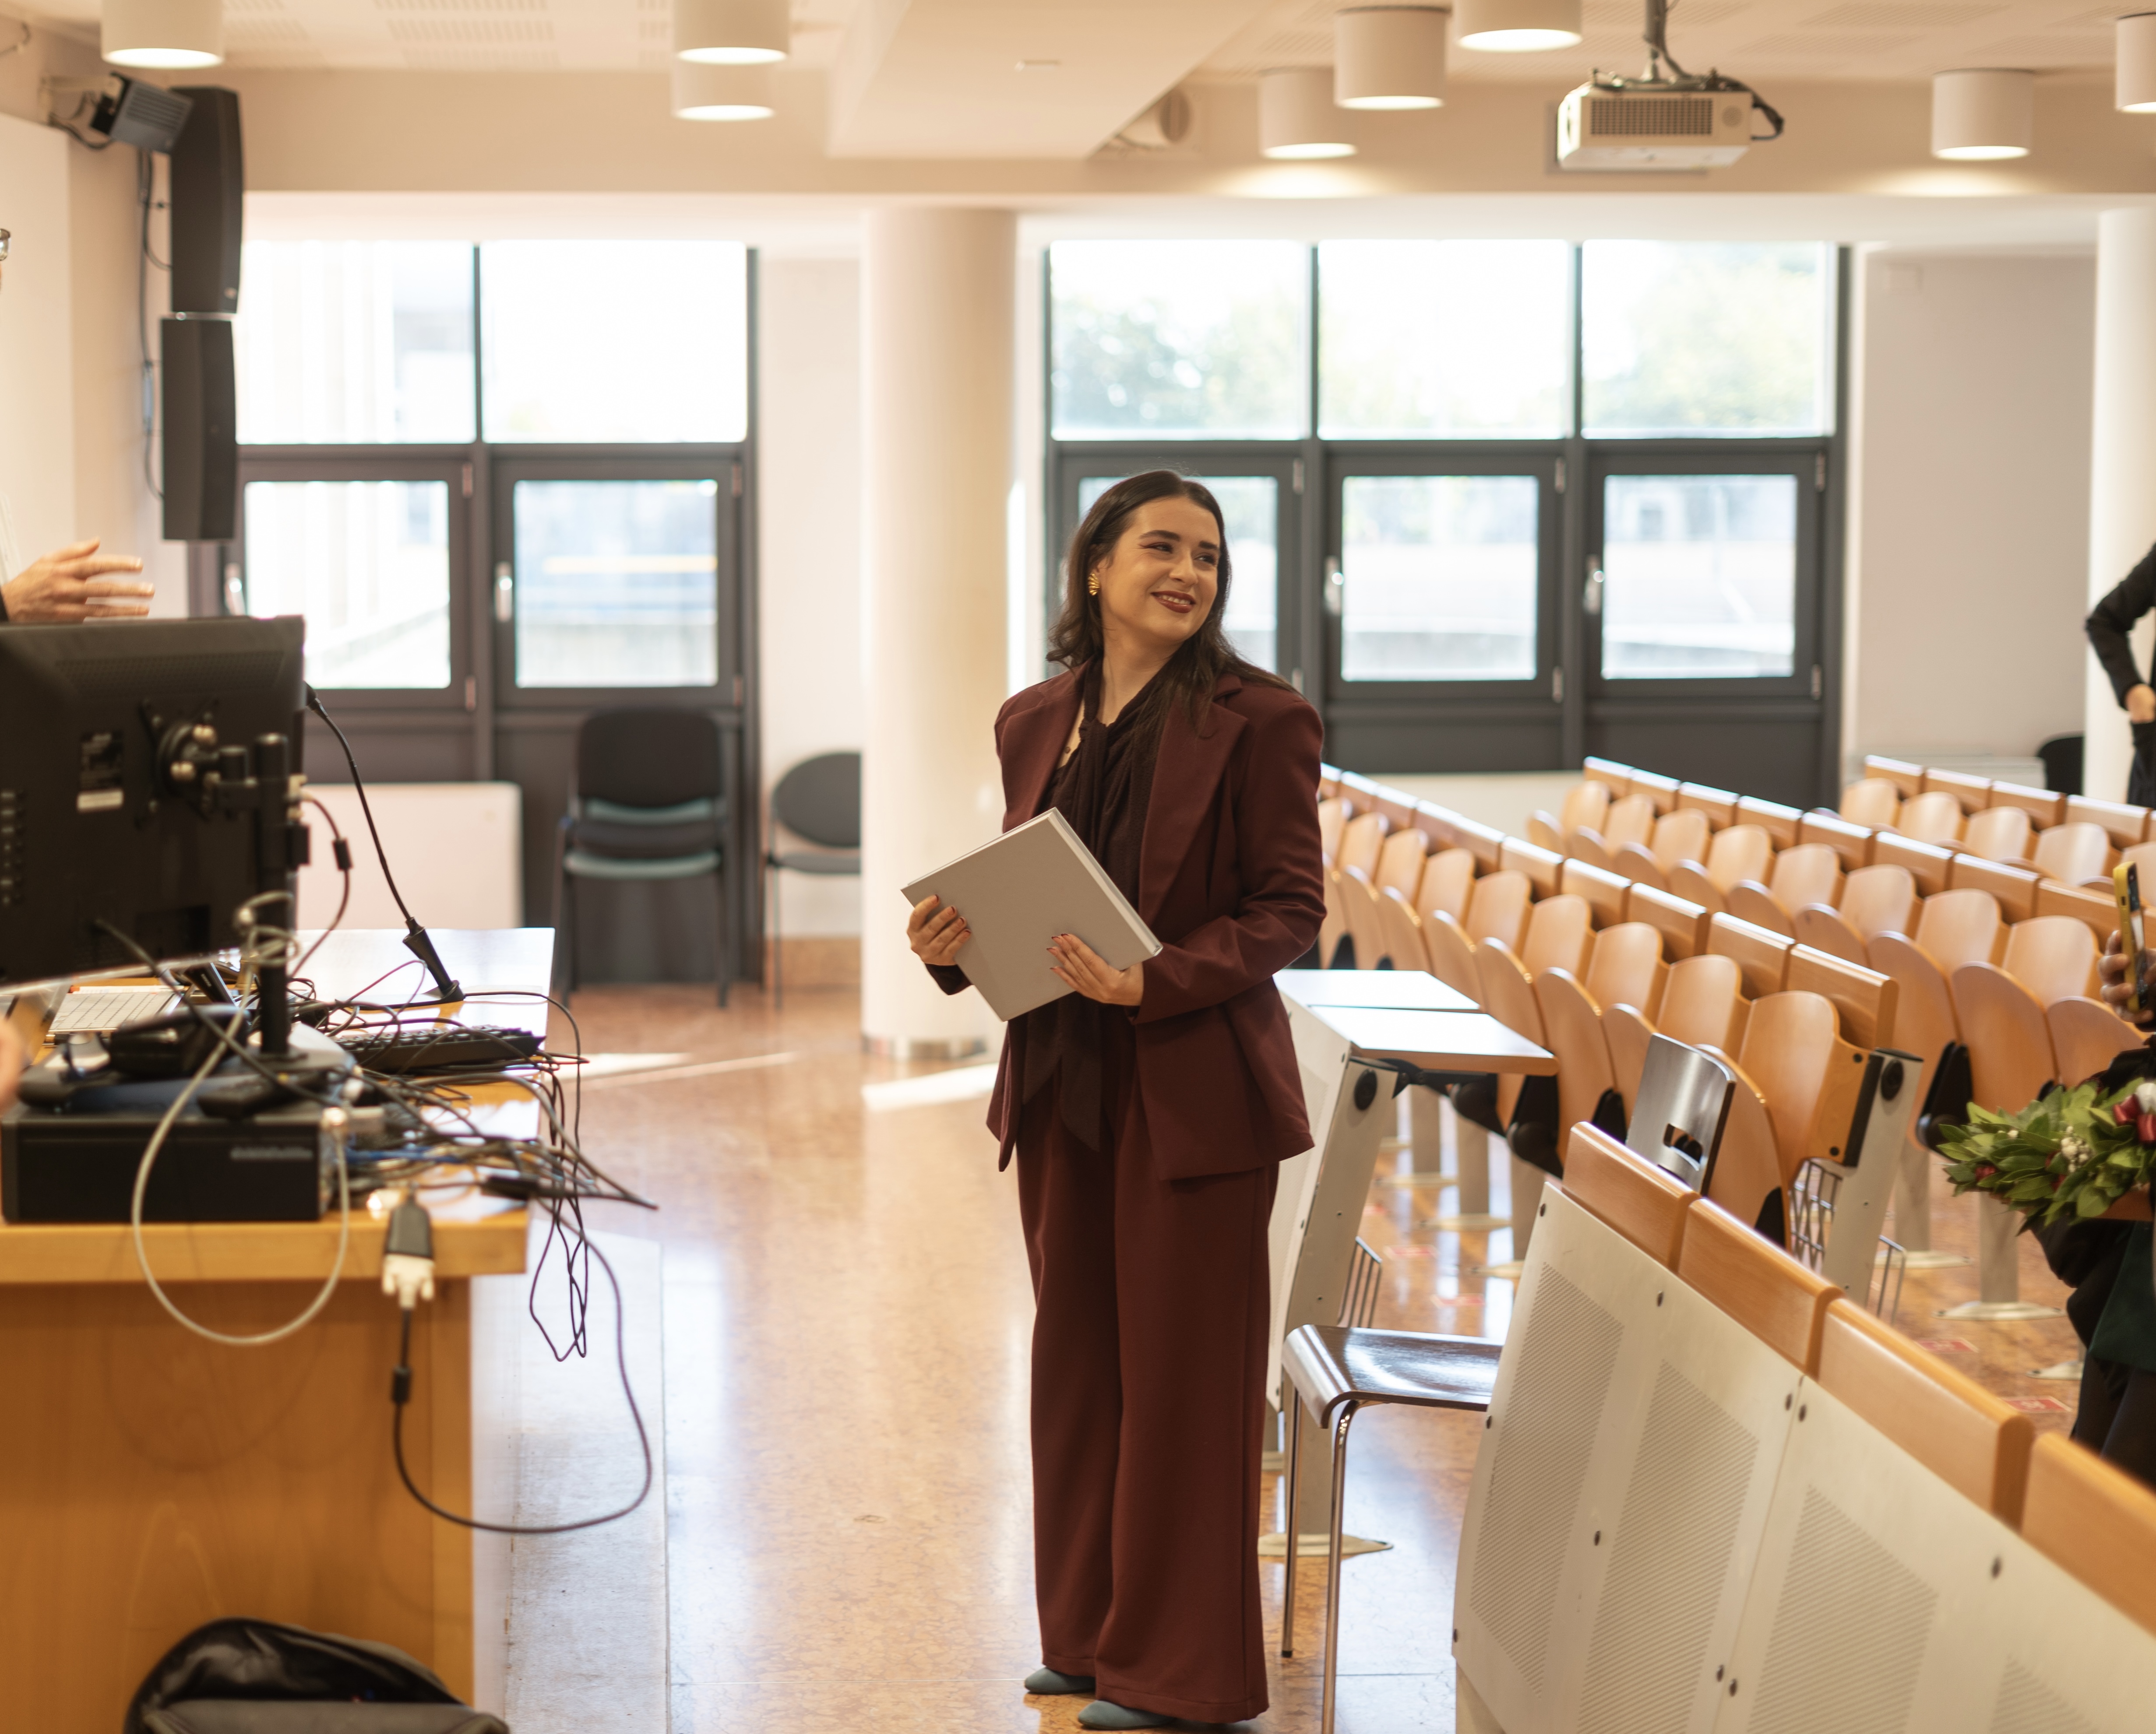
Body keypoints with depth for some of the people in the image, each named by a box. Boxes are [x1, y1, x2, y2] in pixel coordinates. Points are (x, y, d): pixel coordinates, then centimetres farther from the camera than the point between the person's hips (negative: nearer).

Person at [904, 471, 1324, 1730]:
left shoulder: (1258, 720, -9)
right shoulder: (1036, 722, 8)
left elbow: (1288, 910, -11)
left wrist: (1157, 984, -23)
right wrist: (953, 941, -5)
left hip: (1194, 1092, -6)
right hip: (1061, 1083, 6)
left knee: (1180, 1373, 1)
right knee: (1076, 1357, 14)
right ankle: (1090, 1630, 28)